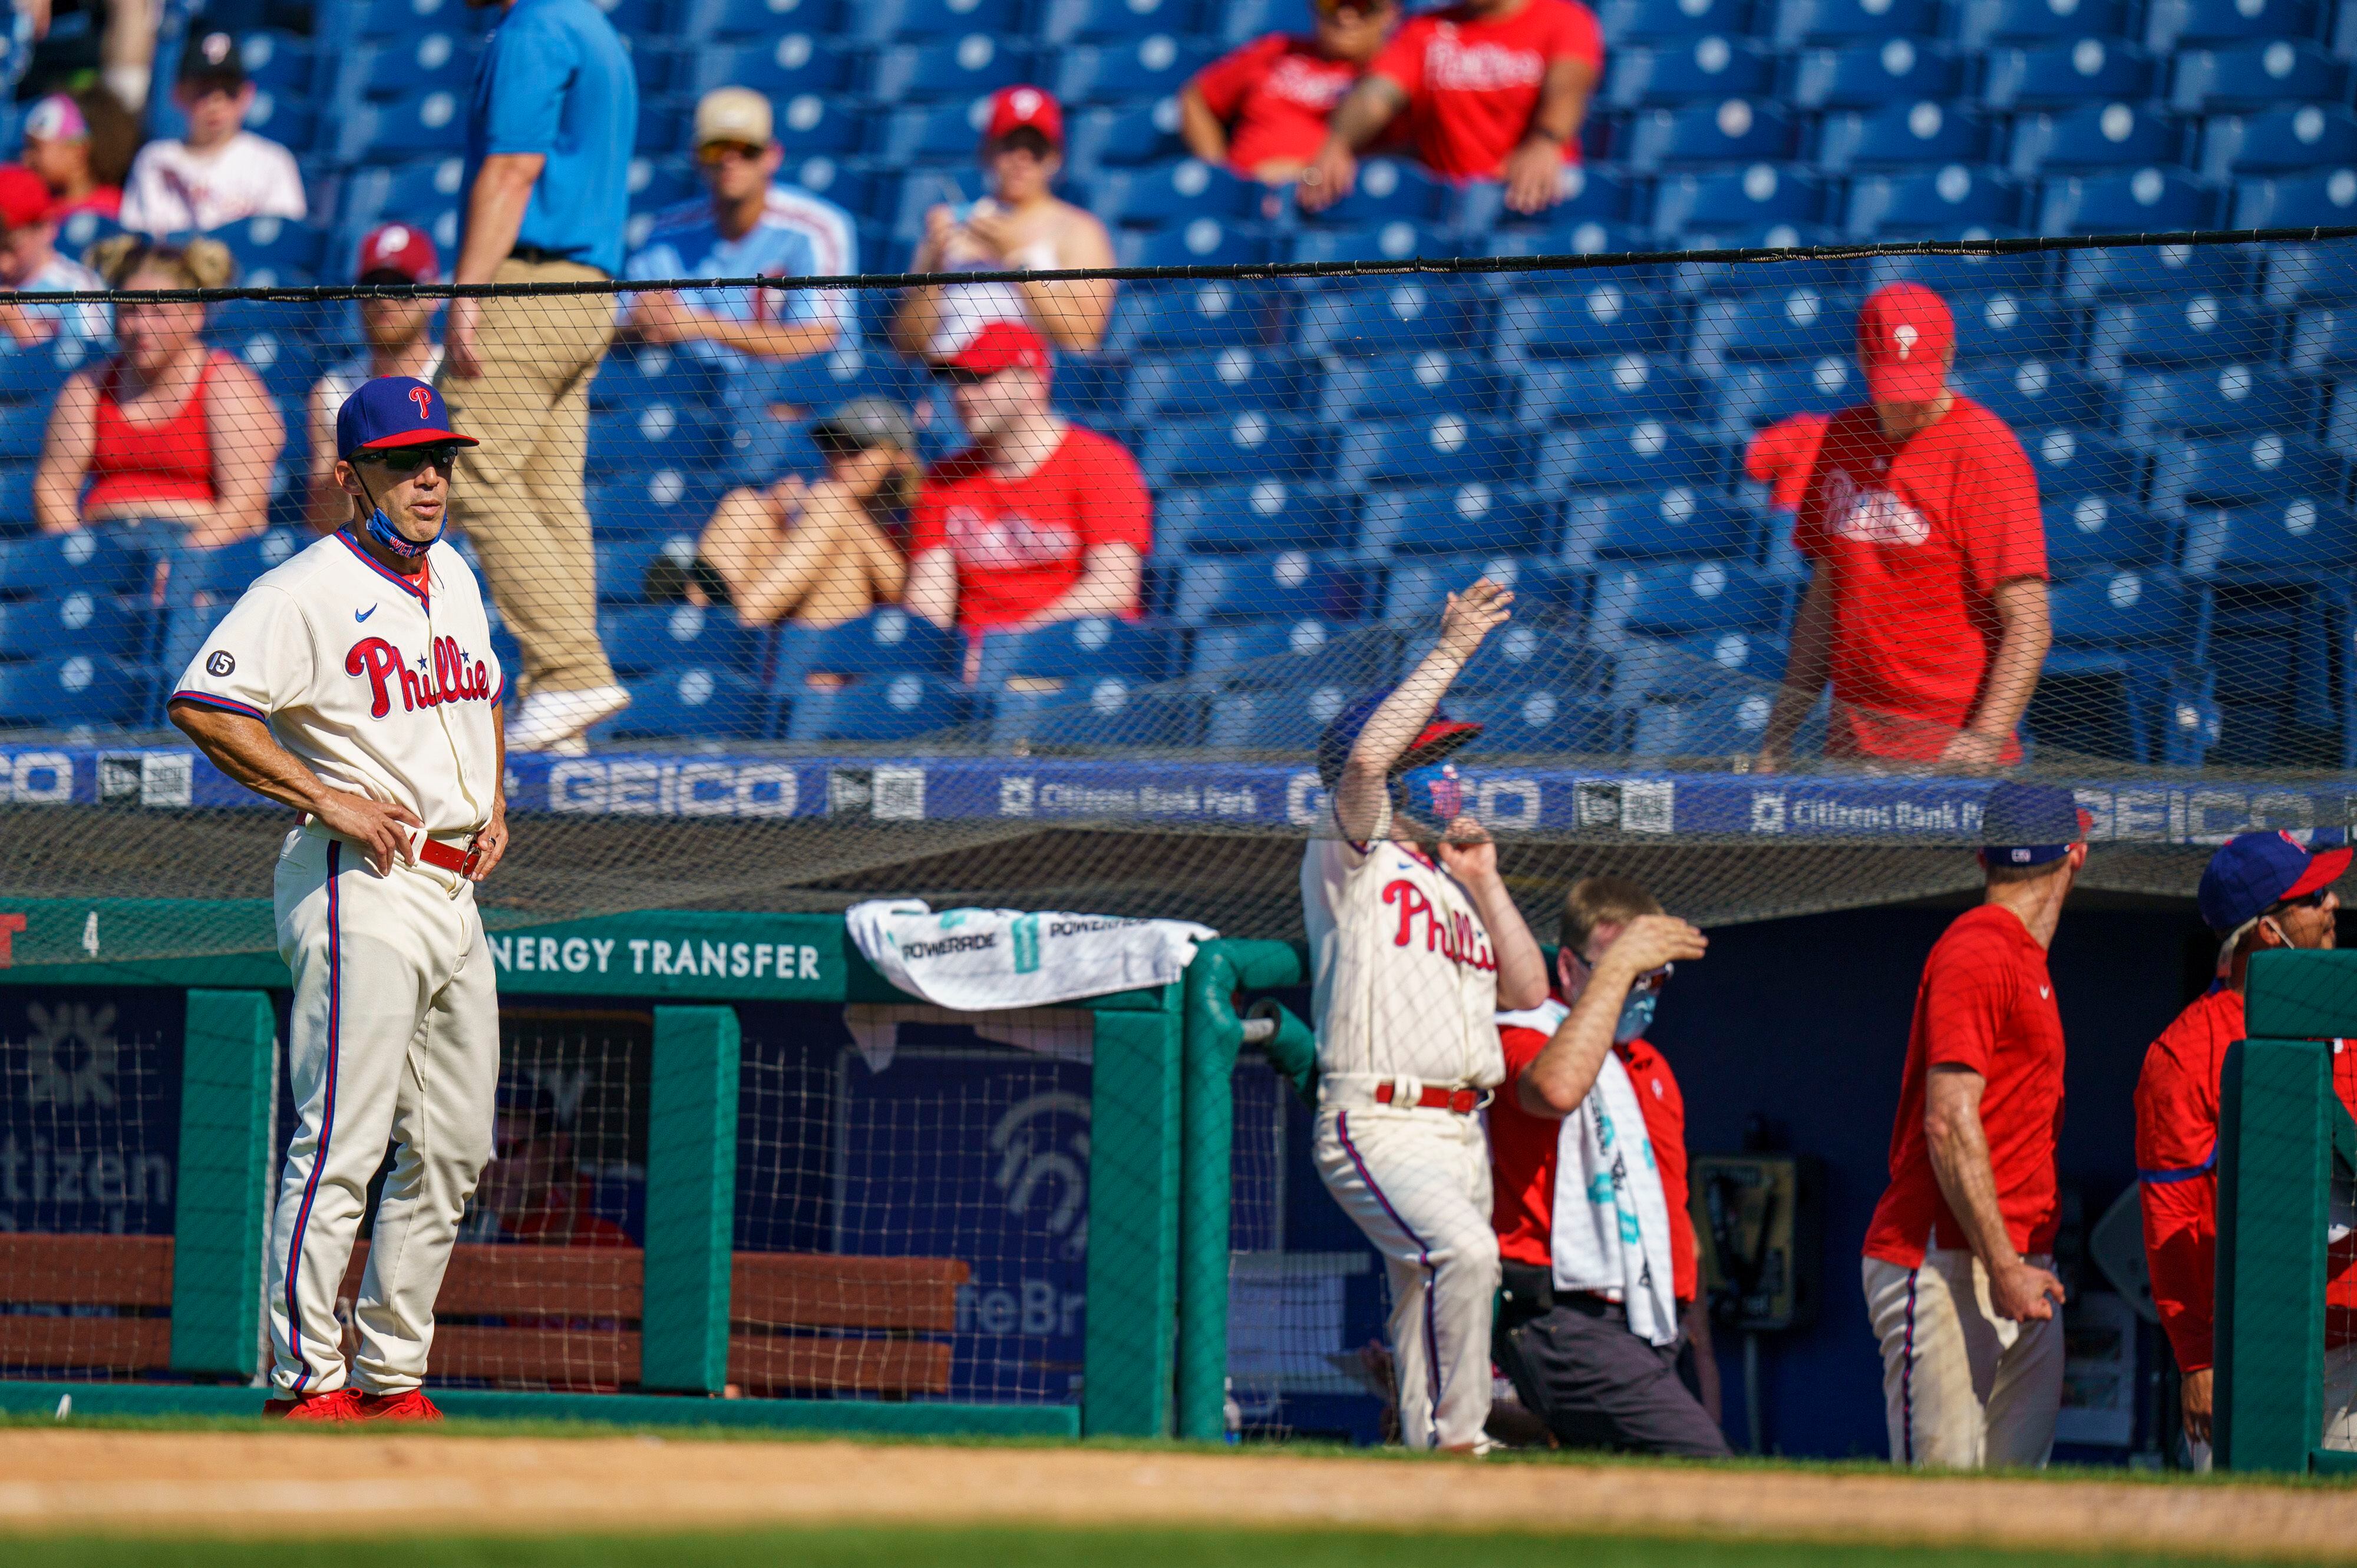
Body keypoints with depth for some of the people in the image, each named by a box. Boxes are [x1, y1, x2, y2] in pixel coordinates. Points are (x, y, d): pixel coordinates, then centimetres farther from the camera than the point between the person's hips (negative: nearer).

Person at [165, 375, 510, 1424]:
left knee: (452, 1151, 10)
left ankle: (391, 1375, 18)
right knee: (341, 1144, -11)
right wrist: (325, 797, -21)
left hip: (456, 894, 9)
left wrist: (494, 807, 16)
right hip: (363, 893, -9)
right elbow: (200, 705, -20)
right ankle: (304, 1383, -8)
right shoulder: (306, 593, -11)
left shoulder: (454, 578, 15)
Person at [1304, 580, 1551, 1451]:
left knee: (1429, 1300, 7)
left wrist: (1485, 883, 10)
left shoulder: (1453, 883, 23)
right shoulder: (1353, 861, 2)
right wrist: (1450, 654, -13)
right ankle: (1458, 1444, -28)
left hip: (1462, 1132, 8)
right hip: (1378, 1125, -8)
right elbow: (1366, 755, -16)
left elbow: (1528, 992, 17)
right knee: (1465, 1252, -29)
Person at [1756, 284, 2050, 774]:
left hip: (1950, 749, -6)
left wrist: (1988, 738, -26)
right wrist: (1779, 733, 12)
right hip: (1850, 743, 6)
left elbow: (2028, 624, -14)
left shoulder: (1985, 452, -9)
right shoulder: (1841, 438, 12)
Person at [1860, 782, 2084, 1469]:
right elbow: (1950, 1122, -18)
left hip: (2019, 1268, 10)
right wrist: (2003, 1267, -21)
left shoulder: (2024, 958, 20)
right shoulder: (1976, 954, -11)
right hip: (1948, 1267, -10)